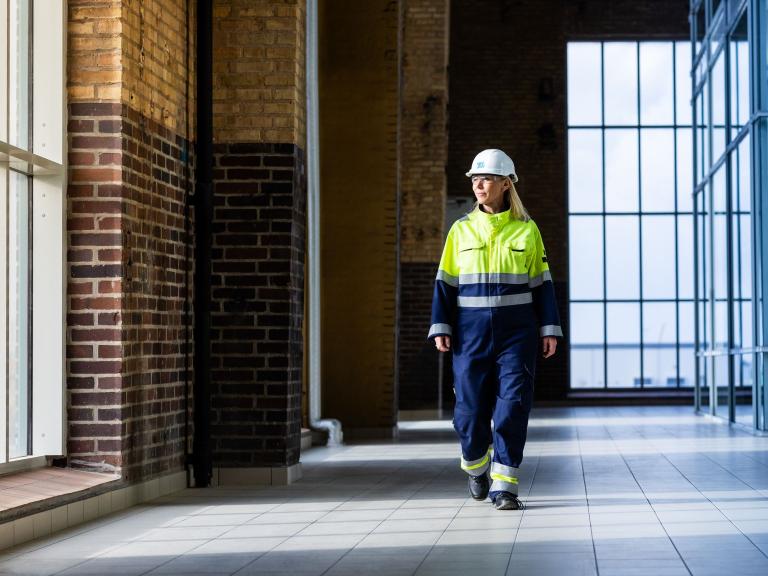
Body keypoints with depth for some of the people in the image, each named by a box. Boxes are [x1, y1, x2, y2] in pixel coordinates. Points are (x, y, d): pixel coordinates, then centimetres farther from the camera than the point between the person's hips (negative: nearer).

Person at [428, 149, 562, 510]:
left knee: (513, 406, -9)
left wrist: (549, 330, 0)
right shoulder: (461, 230, 6)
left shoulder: (526, 230, 4)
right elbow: (446, 282, 7)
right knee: (470, 409, 1)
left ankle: (504, 486, -3)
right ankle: (476, 464, 31)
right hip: (472, 331, 1)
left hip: (517, 332, -1)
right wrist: (440, 328, -3)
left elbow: (541, 283, 6)